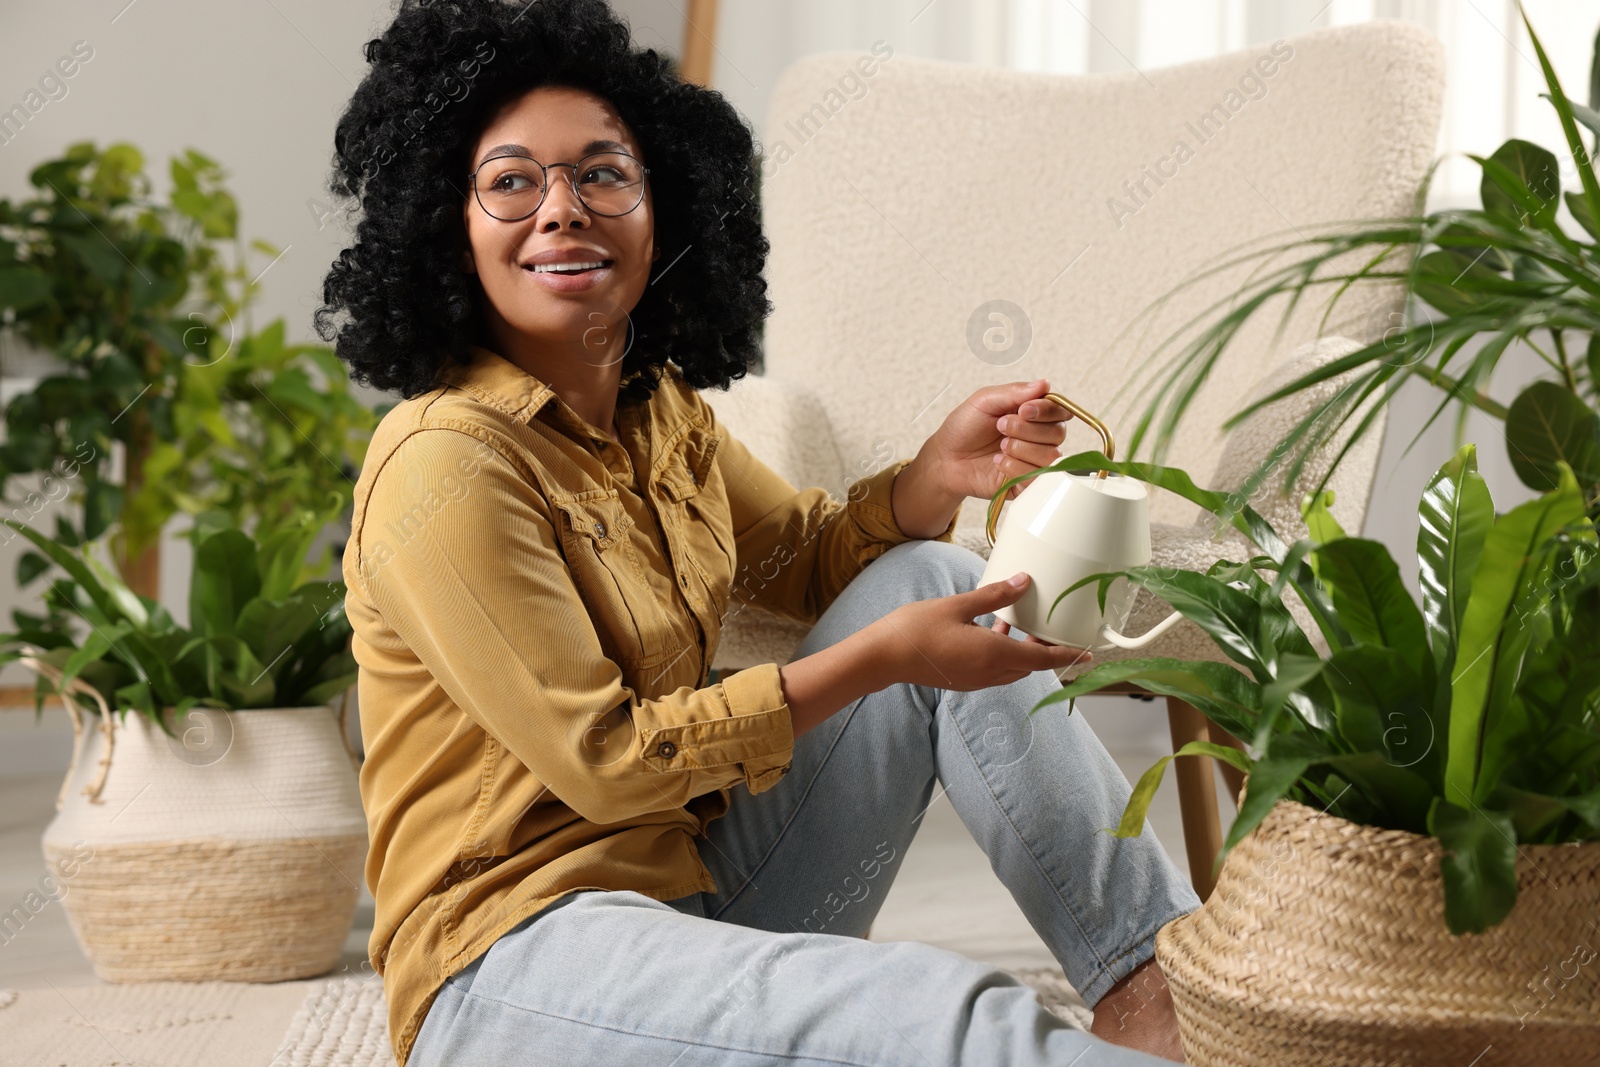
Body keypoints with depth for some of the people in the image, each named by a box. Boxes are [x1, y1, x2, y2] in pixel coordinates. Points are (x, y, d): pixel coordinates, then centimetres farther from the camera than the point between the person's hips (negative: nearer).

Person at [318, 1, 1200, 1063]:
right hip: (522, 956, -9)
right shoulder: (446, 462, -17)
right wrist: (881, 657, -17)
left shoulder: (660, 410, 9)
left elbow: (808, 556, 22)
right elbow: (602, 761, -18)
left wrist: (936, 476, 0)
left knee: (931, 577, 3)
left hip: (699, 887, 9)